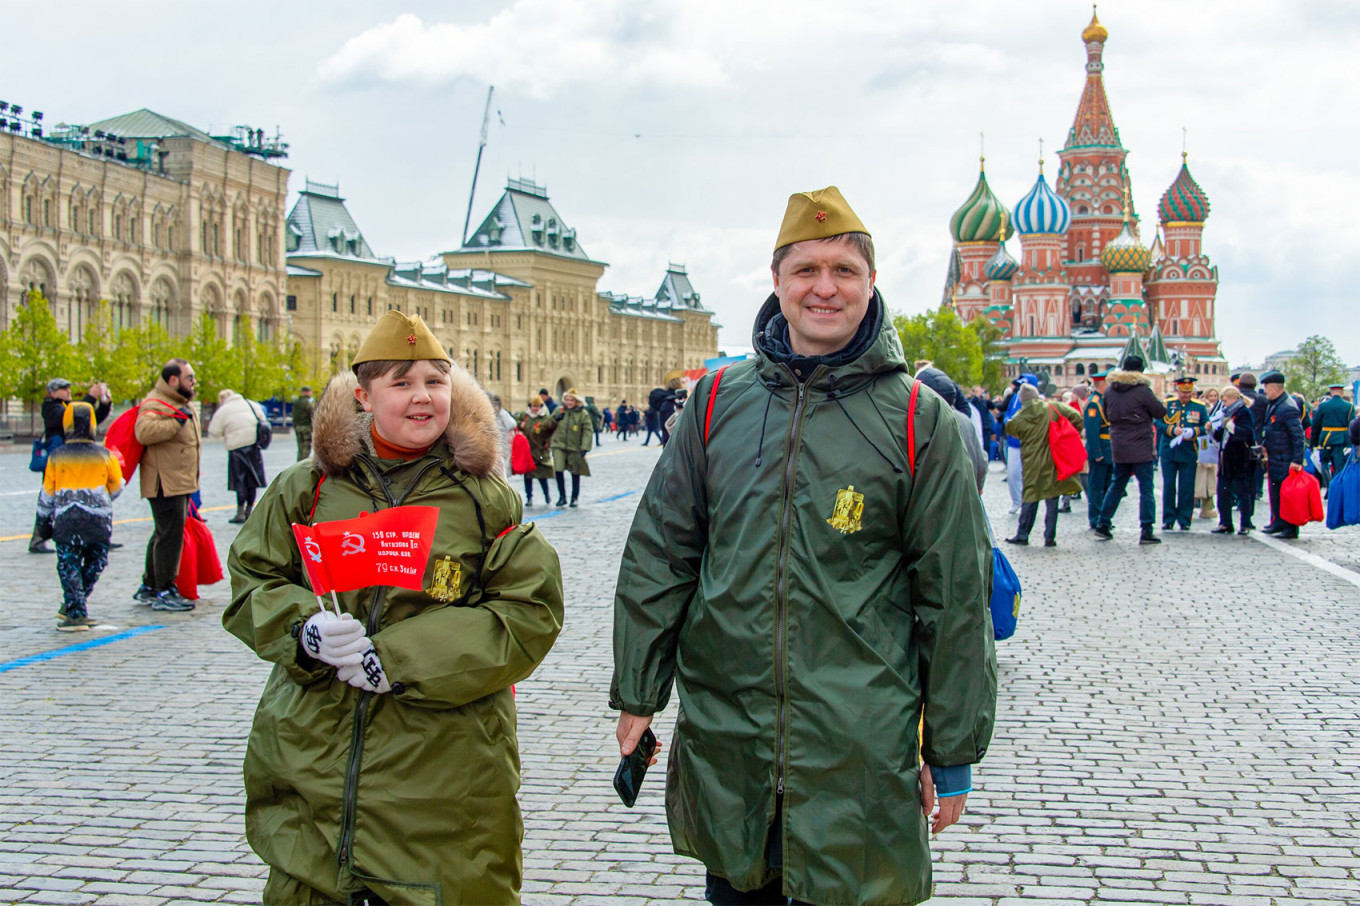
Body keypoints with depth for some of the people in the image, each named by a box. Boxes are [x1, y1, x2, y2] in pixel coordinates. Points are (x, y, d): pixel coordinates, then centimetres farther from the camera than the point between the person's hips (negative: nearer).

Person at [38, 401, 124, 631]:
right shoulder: (104, 455, 1)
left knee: (69, 568, 4)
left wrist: (44, 518, 22)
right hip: (99, 521, 0)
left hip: (66, 521, 0)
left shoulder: (56, 457, 1)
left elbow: (47, 493, 7)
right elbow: (117, 487, 13)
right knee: (94, 565, 13)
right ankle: (72, 608, 15)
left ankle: (75, 614, -3)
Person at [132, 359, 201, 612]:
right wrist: (176, 421, -31)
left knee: (165, 534, 16)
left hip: (180, 484, 10)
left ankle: (149, 587, 25)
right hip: (165, 484, -10)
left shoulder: (182, 405, 19)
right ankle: (164, 592, -6)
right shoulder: (155, 404, -14)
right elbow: (144, 431, -34)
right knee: (170, 535, -10)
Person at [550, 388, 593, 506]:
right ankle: (562, 496, 6)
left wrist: (584, 448, -17)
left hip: (575, 448, -2)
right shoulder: (559, 410, 5)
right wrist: (555, 419, -7)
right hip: (559, 446, 2)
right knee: (558, 470, -9)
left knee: (575, 473, 9)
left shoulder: (583, 414, -6)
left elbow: (588, 431, -9)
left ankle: (575, 497, 26)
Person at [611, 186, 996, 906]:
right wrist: (637, 694, 7)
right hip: (724, 740, 3)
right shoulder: (719, 403, 4)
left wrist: (953, 752, -1)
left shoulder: (920, 422, -3)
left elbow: (956, 595, -1)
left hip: (861, 754, -2)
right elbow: (659, 555, 8)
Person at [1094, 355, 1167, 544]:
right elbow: (1161, 412, -8)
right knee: (1146, 488, -1)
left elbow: (1107, 415, 16)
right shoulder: (1142, 391, -14)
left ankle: (1103, 525, 19)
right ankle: (1146, 532, -5)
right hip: (1140, 447, -6)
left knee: (1116, 485, 17)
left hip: (1119, 448, 6)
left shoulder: (1111, 390, 4)